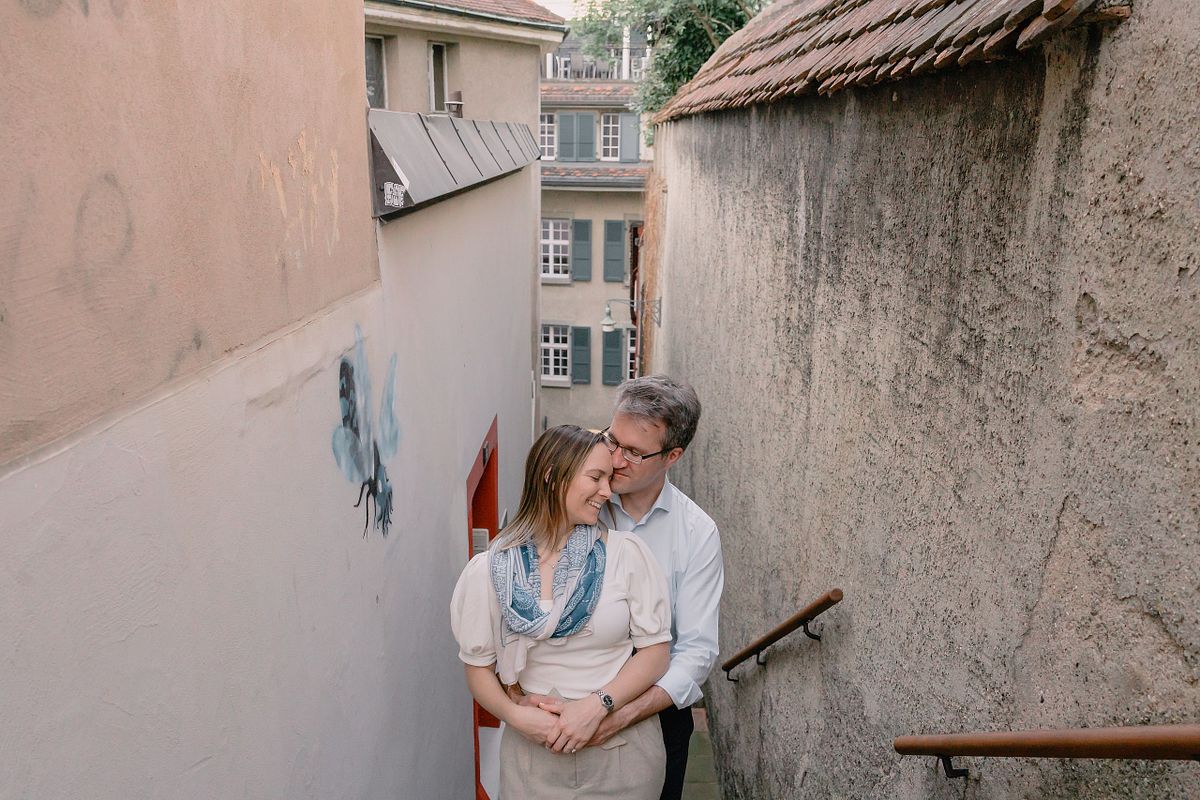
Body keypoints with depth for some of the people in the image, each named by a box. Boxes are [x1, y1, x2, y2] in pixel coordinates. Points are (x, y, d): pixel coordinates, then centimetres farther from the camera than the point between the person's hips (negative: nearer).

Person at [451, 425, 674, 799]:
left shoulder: (627, 552, -8)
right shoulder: (490, 569, -6)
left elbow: (656, 650, -6)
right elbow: (478, 666, 0)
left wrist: (596, 705, -17)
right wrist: (515, 714, -17)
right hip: (533, 751, 0)